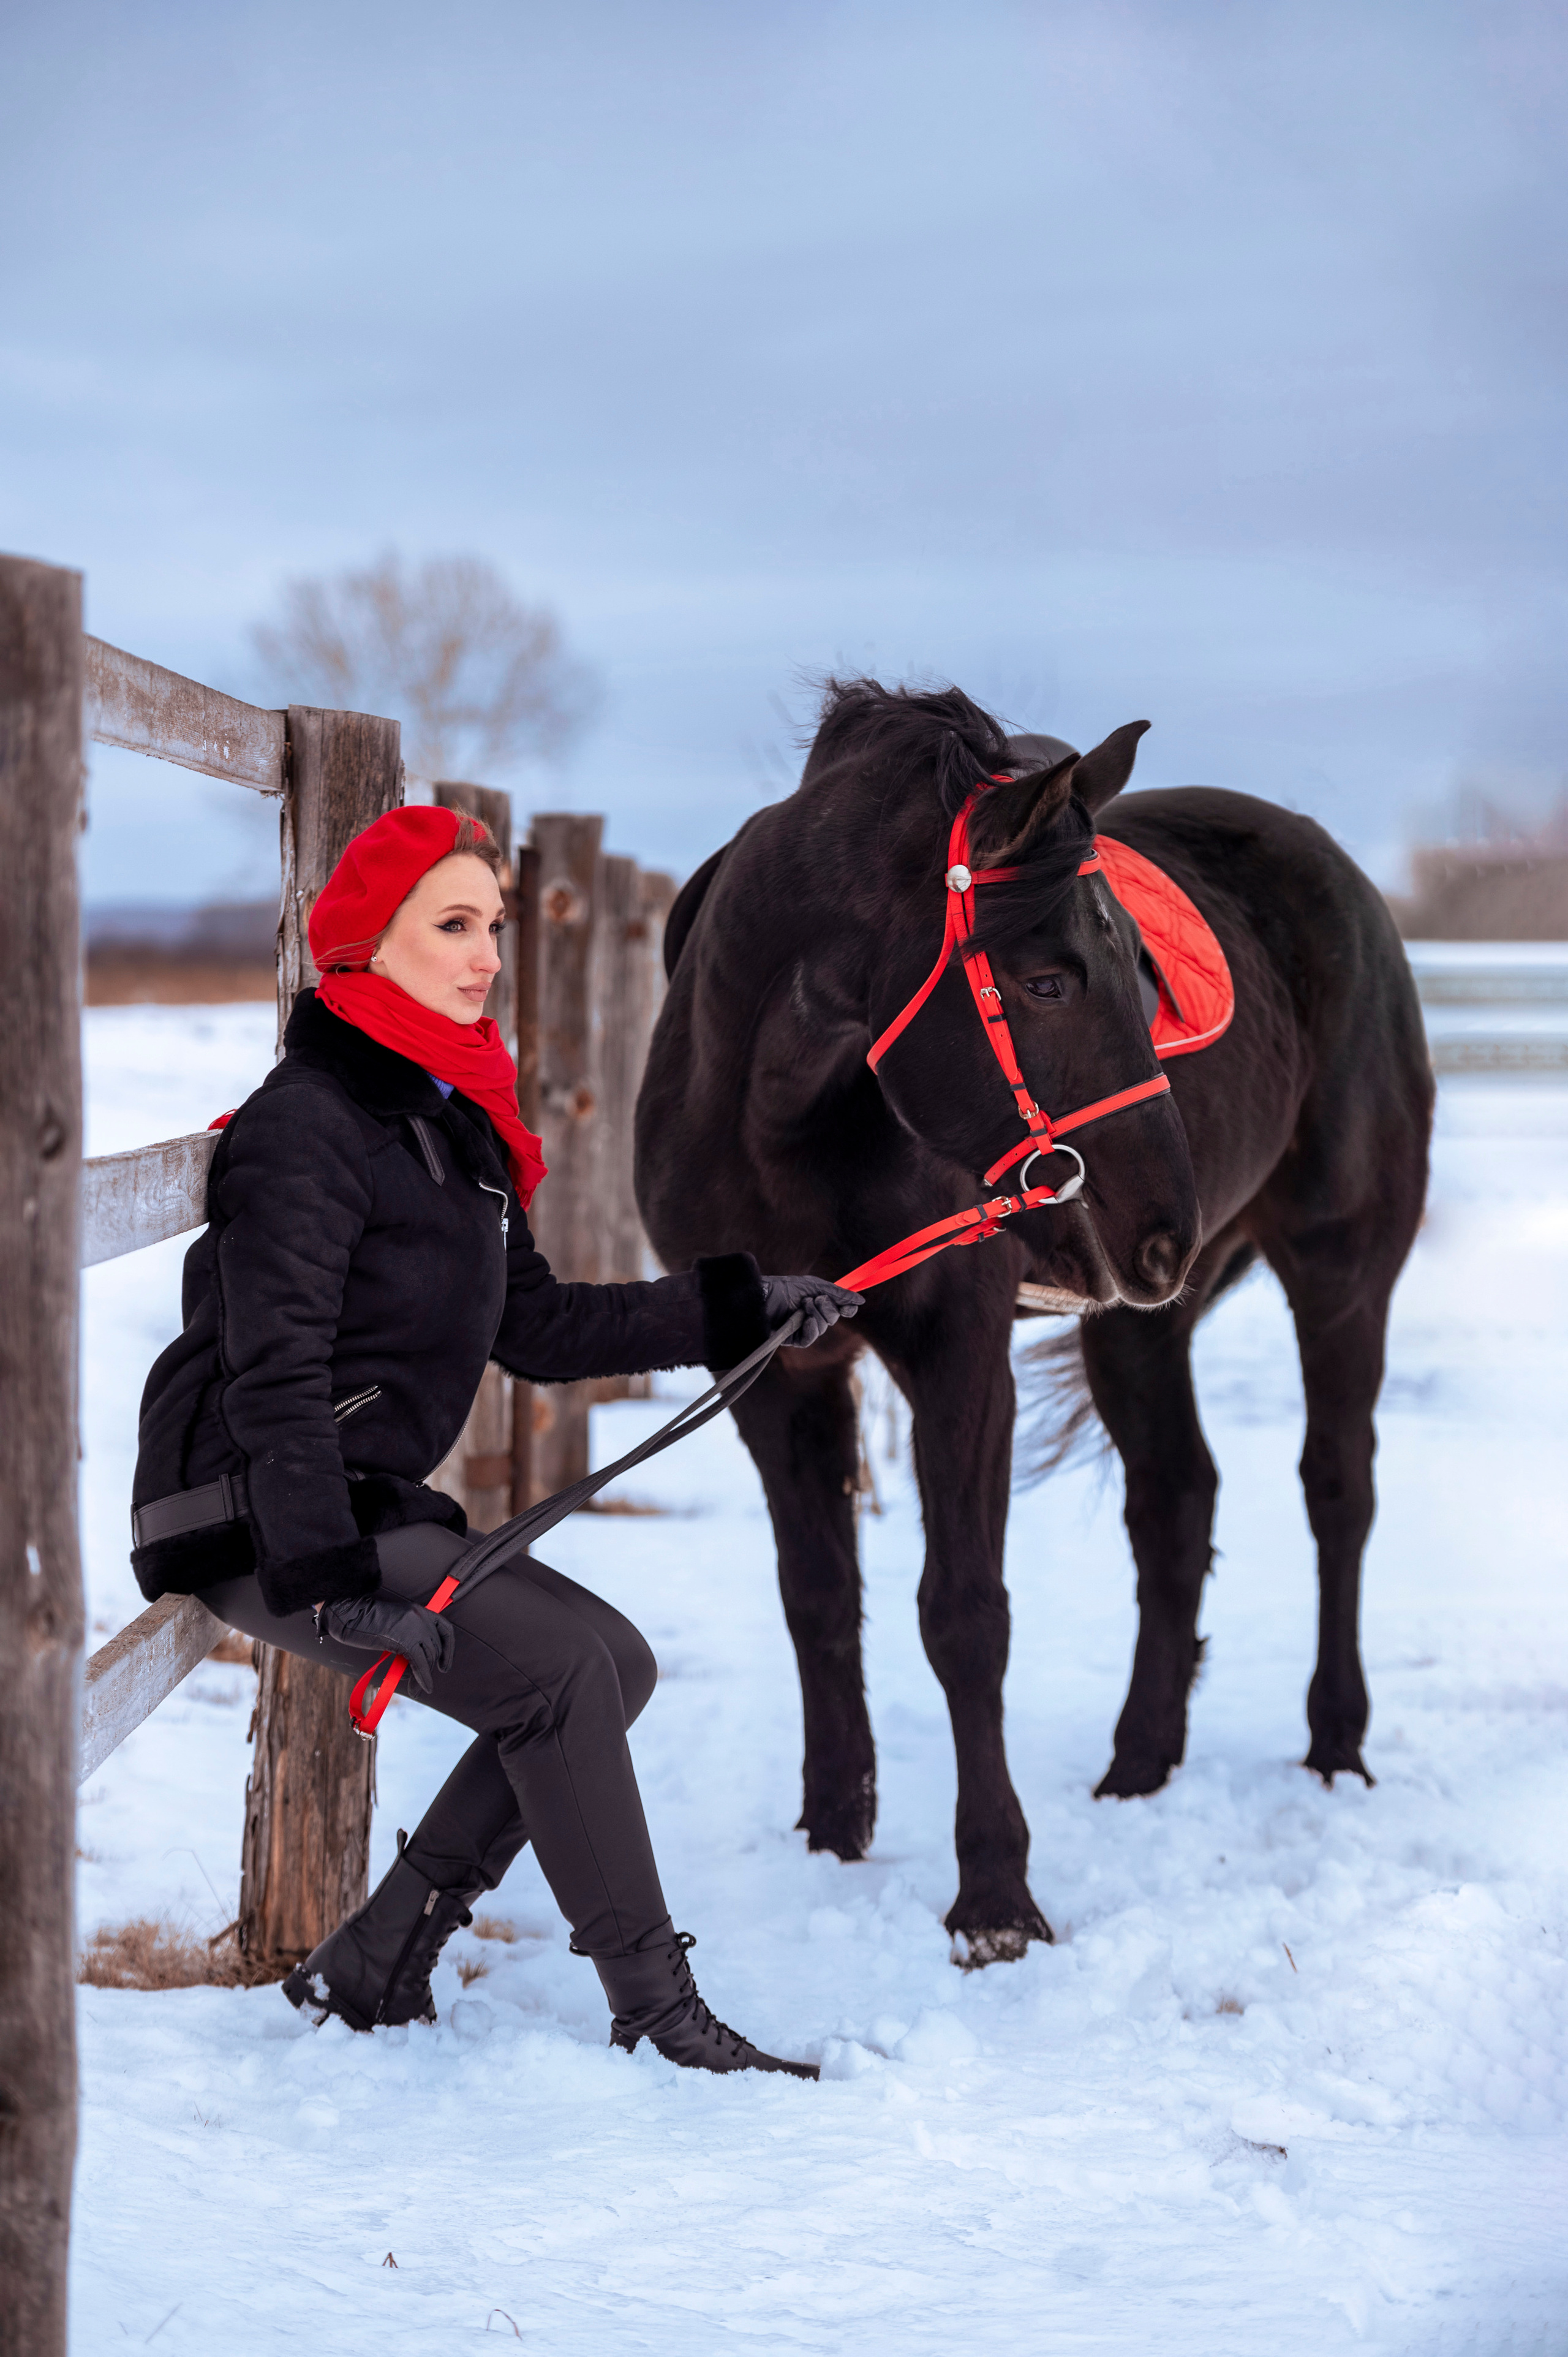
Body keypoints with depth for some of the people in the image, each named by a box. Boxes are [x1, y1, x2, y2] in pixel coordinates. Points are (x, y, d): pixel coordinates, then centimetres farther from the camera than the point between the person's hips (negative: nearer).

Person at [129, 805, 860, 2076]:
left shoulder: (453, 1121, 15)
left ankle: (373, 1968, 8)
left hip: (369, 1501, 10)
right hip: (258, 1519, -10)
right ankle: (655, 2004, -12)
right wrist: (328, 1572, -31)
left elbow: (537, 1328, 17)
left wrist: (741, 1304, 13)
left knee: (614, 1662, 7)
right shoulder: (308, 1123, -16)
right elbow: (274, 1372, -23)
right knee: (555, 1661, -21)